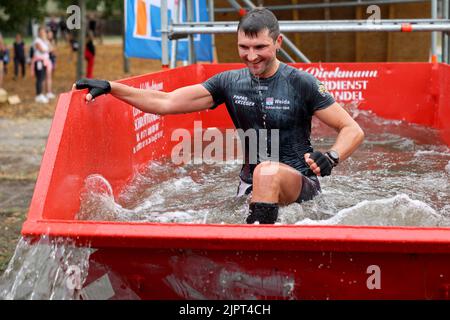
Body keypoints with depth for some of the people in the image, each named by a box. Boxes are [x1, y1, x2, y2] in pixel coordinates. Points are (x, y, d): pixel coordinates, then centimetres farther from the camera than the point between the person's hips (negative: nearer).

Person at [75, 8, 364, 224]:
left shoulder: (300, 83, -8)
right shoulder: (230, 83, 4)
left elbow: (354, 130, -7)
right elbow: (166, 102, 1)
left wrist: (332, 158, -28)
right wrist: (109, 87, -7)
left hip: (301, 186, -5)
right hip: (250, 187, 6)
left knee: (267, 171, -35)